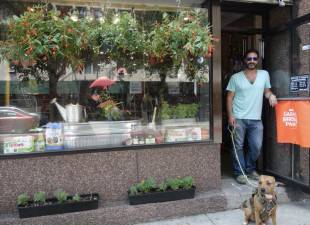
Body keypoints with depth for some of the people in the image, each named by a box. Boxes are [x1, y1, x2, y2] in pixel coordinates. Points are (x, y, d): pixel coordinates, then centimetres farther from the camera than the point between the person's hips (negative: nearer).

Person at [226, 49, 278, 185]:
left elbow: (266, 91, 18)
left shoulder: (264, 74, 8)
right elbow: (229, 97, -1)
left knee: (256, 147, 8)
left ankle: (250, 169, 30)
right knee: (238, 146, 3)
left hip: (256, 119, 3)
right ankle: (239, 172, 17)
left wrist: (271, 95, -7)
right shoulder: (235, 77, 0)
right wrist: (230, 115, -9)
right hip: (239, 118, -3)